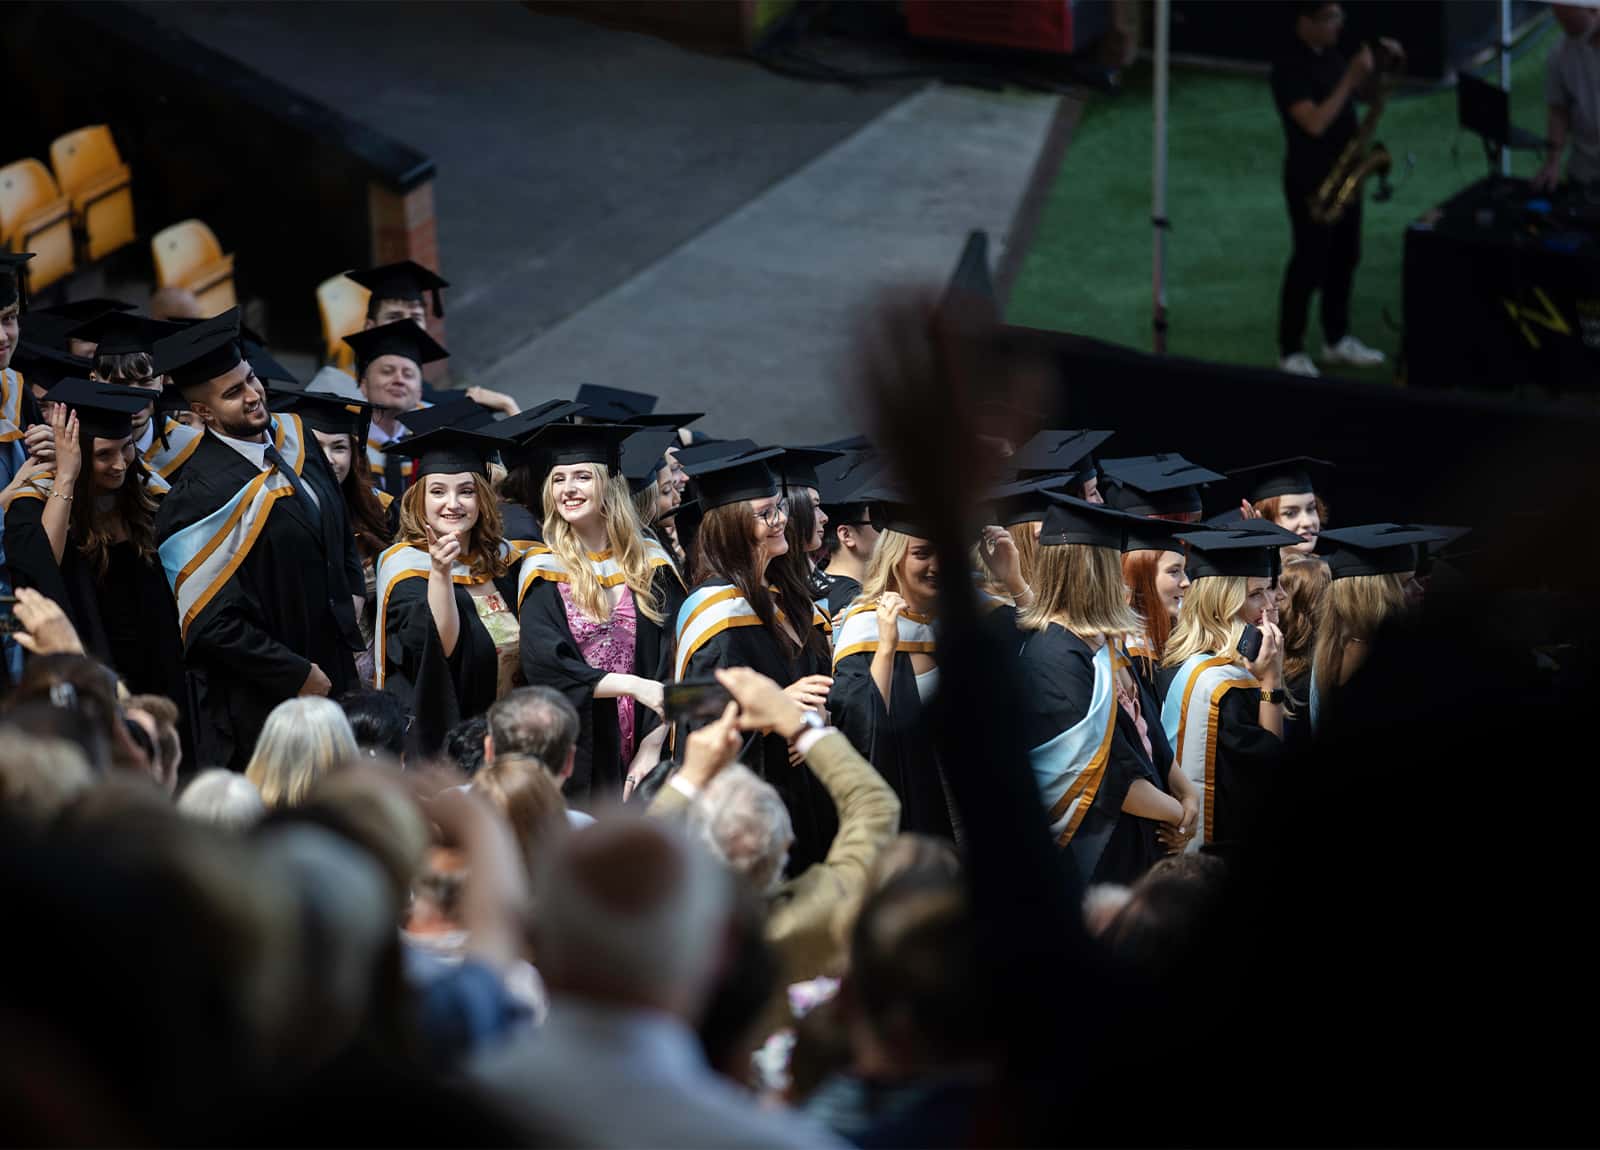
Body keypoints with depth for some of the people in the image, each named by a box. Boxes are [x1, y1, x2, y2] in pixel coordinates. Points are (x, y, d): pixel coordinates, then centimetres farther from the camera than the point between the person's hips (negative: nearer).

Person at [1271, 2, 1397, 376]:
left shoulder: (1329, 53, 6)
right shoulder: (1290, 66, -21)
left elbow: (1354, 93, 20)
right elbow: (1315, 123, -30)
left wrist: (1374, 64, 2)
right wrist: (1350, 78, -29)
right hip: (1310, 180, -8)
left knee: (1343, 259, 15)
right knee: (1309, 264, -2)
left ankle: (1336, 340, 27)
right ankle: (1290, 351, 8)